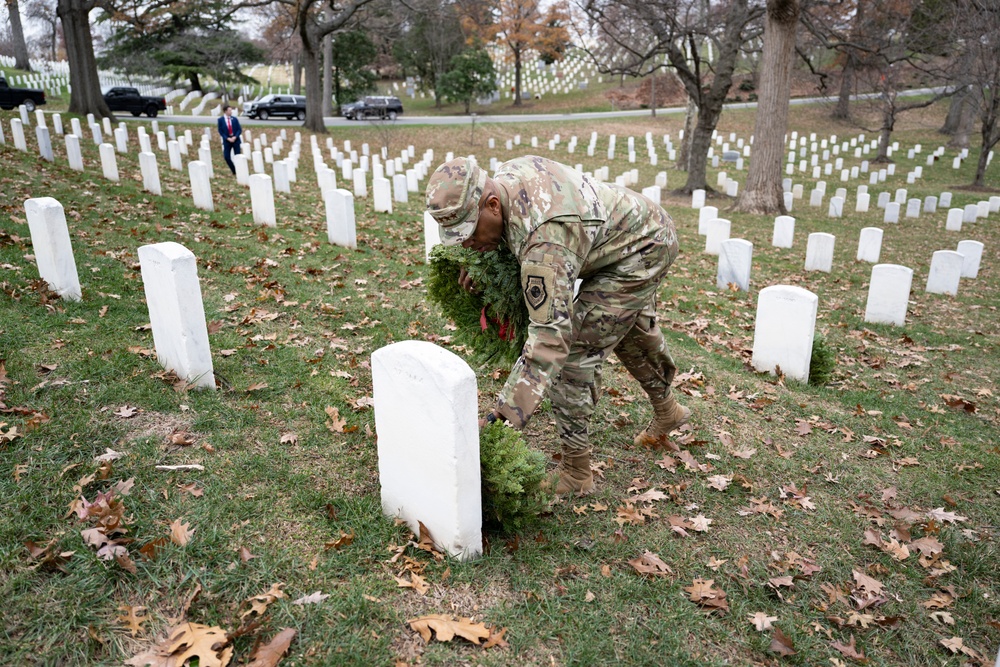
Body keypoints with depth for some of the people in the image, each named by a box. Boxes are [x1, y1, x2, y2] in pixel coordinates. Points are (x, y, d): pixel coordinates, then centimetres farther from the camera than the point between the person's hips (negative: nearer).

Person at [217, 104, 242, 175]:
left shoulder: (235, 119, 1)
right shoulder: (220, 120, -2)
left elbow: (239, 129, 1)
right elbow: (220, 131, -1)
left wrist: (235, 137, -13)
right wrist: (227, 138, -13)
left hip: (235, 139, 0)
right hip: (227, 140, 0)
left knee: (238, 156, -2)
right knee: (226, 157, -3)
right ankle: (234, 171, 13)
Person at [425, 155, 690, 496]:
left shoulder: (546, 244, -41)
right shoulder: (509, 171, -14)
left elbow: (549, 339, -44)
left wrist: (500, 418, -44)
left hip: (643, 250, -10)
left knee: (577, 347, -14)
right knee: (630, 330, 28)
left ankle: (576, 471, -4)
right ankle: (666, 411, 51)